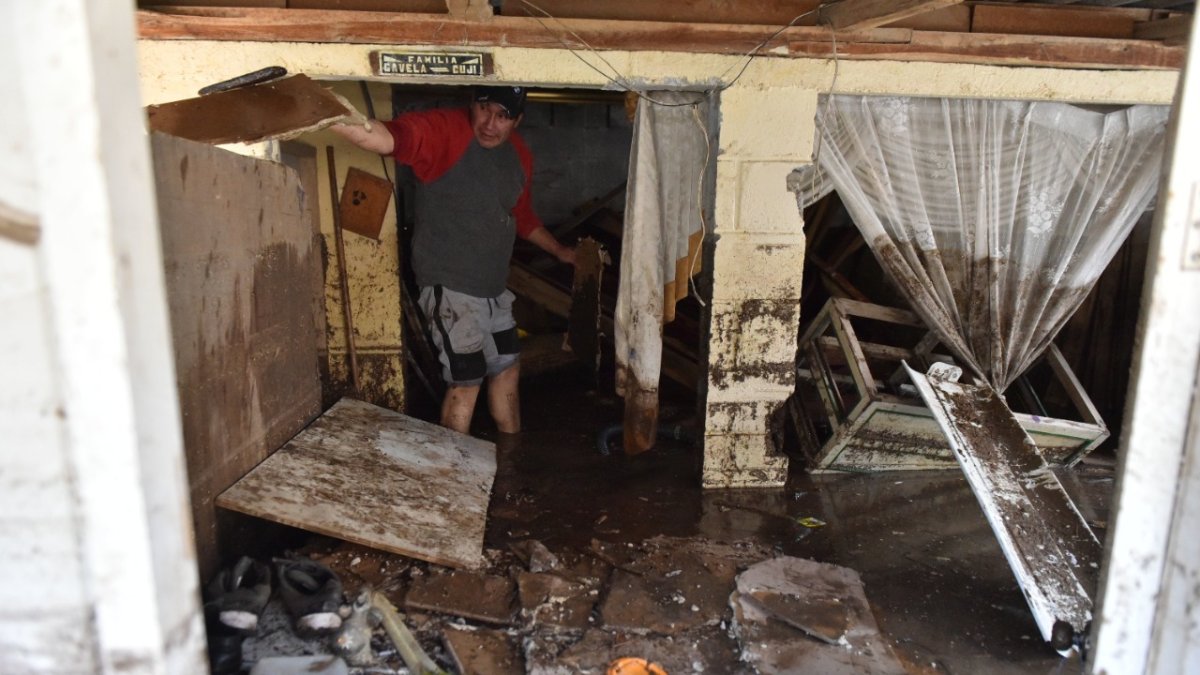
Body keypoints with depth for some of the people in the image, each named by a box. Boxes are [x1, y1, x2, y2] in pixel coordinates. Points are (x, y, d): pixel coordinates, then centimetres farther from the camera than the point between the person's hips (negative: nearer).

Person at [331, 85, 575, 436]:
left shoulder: (519, 154, 5)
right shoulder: (445, 130, -19)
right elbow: (395, 137, -41)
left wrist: (559, 251, 30)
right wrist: (335, 120, -61)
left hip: (494, 285, 8)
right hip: (450, 285, -8)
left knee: (507, 368, 19)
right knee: (466, 383, -6)